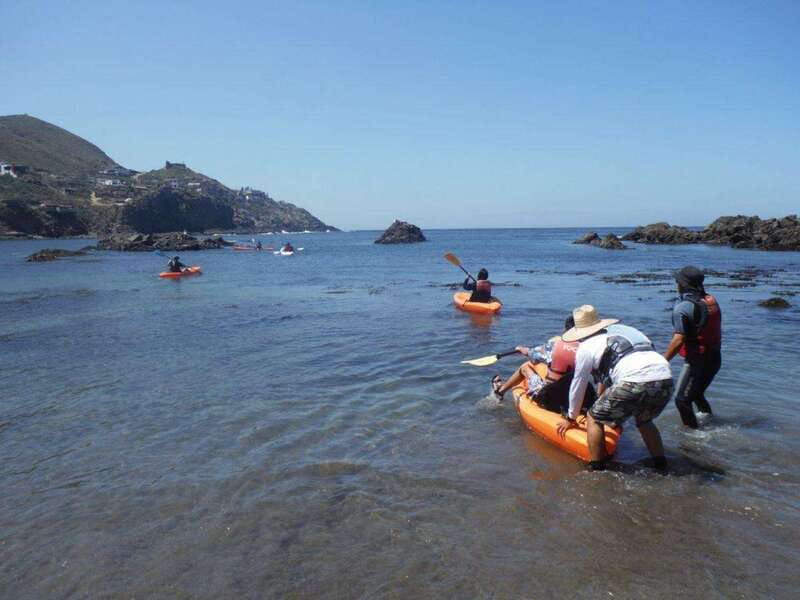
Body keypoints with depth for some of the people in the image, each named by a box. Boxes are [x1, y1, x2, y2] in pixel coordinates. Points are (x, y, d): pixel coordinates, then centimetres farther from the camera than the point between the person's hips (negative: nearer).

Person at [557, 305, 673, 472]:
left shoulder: (586, 347, 13)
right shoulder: (625, 329, 32)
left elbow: (578, 386, 23)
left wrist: (570, 418, 38)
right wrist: (602, 400, 56)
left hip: (635, 384, -7)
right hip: (666, 379, 7)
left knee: (594, 419, 14)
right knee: (644, 420, 34)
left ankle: (596, 470, 12)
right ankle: (661, 467, 34)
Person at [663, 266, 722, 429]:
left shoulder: (682, 307, -18)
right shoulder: (711, 301, 6)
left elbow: (679, 340, -24)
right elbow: (717, 331, 15)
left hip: (696, 361, -9)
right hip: (715, 358, 9)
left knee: (682, 399, 1)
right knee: (697, 394, 25)